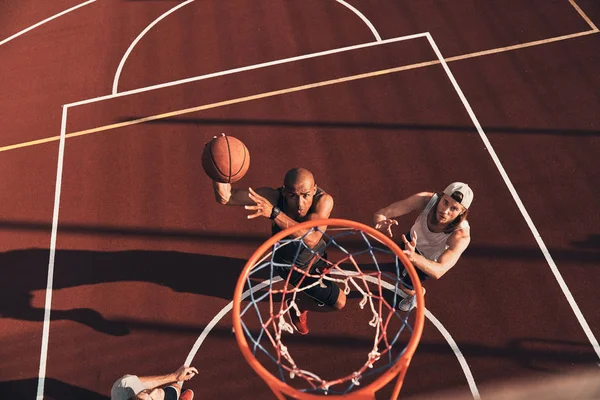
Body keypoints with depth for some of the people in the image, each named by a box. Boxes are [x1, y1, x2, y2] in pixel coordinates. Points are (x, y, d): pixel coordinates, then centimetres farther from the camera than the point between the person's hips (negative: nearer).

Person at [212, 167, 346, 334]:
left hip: (316, 257, 3)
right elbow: (225, 197, -50)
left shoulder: (324, 200, -37)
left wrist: (274, 213, -65)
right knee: (338, 301, -2)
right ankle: (298, 305, 24)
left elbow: (311, 239, -54)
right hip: (289, 264, -3)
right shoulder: (273, 197, -39)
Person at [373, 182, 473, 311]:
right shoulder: (426, 200, -40)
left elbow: (438, 271, -53)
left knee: (405, 286, 8)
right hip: (413, 238, 3)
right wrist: (382, 223, -68)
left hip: (430, 260, -3)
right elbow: (380, 213, -43)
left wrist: (414, 257, -73)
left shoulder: (462, 235, -45)